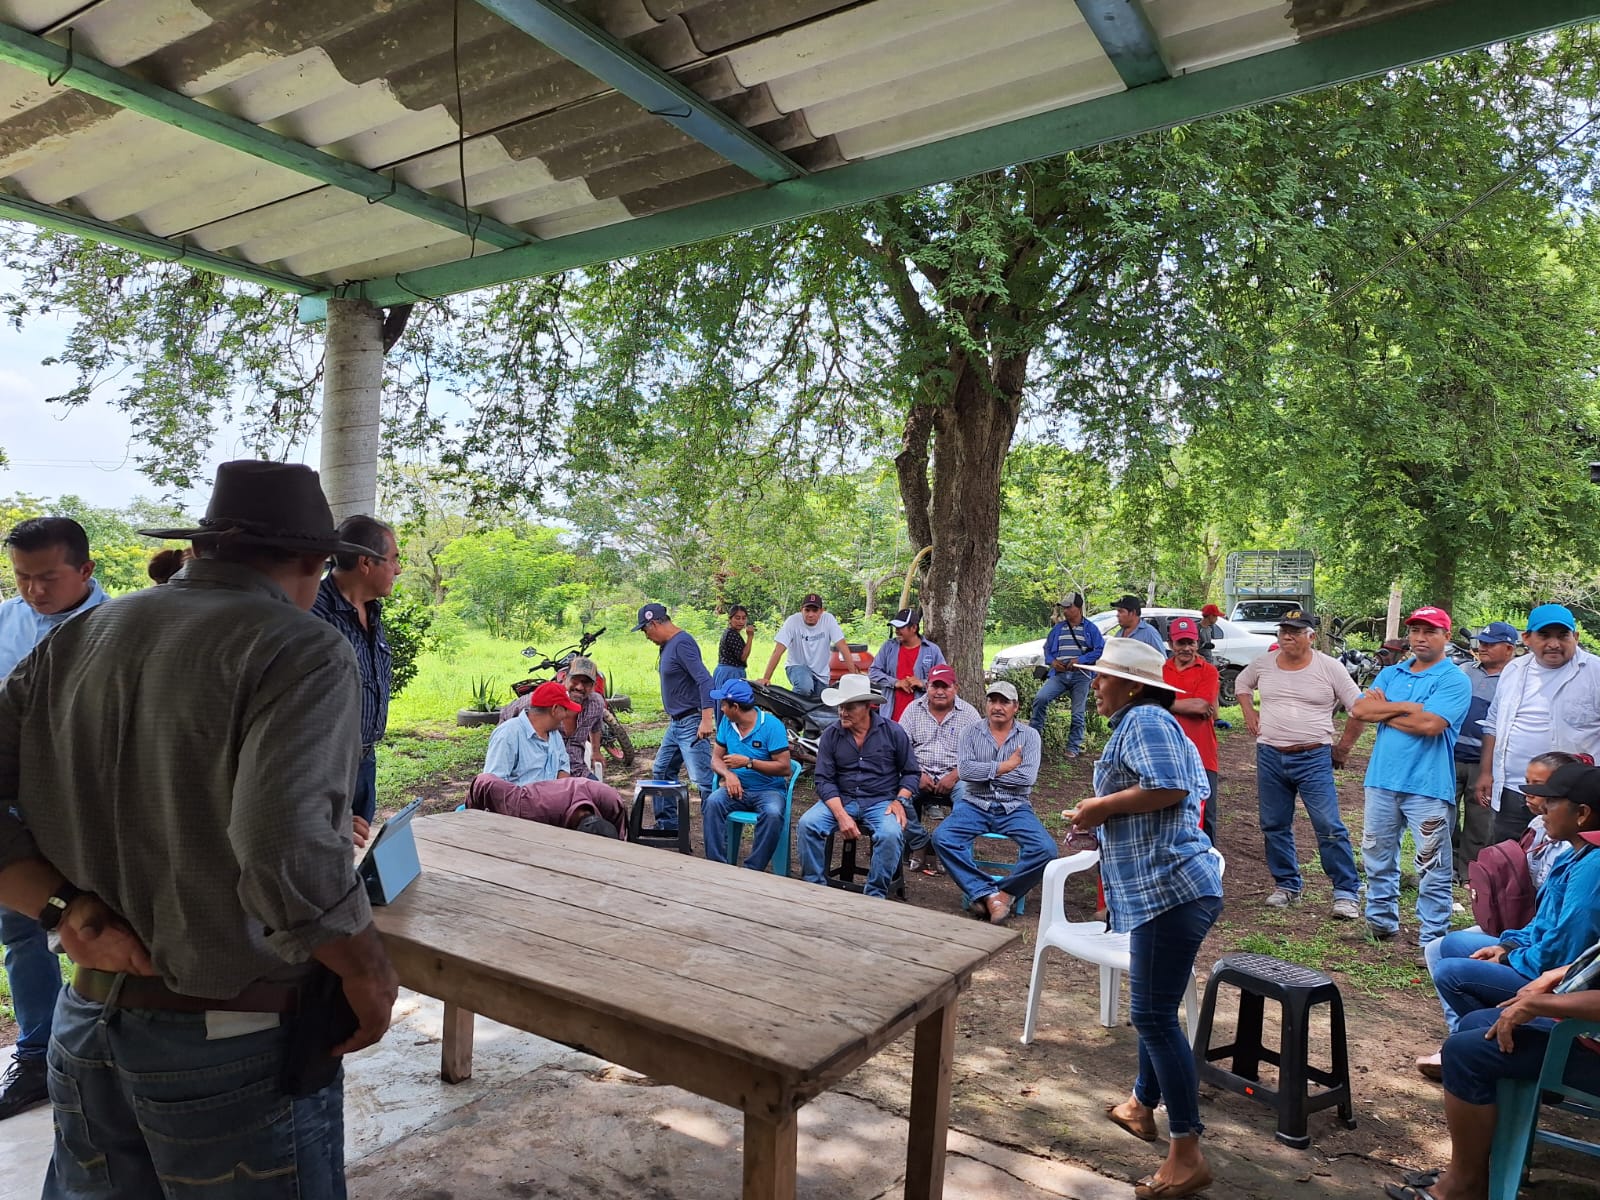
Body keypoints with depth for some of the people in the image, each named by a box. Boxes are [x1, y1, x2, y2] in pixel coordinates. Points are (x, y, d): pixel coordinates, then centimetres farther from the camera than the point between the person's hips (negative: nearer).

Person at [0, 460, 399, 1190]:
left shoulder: (76, 640, 4)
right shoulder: (303, 650, -16)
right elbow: (288, 851, -28)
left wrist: (70, 911, -5)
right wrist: (369, 973, -13)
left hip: (87, 1030, 6)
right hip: (239, 1042, -6)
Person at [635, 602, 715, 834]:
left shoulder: (682, 643, -17)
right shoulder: (667, 645, 12)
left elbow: (704, 680, -25)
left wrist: (706, 719, -32)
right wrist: (672, 717, 21)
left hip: (691, 724, -11)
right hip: (675, 724, 11)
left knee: (703, 780, -13)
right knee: (661, 772, 18)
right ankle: (667, 825, 28)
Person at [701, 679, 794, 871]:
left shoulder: (772, 725, -12)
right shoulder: (727, 722, 5)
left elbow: (784, 768, -15)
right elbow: (716, 758, 8)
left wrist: (747, 762, -19)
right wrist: (728, 774, -14)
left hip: (769, 789, -4)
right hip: (738, 788, 4)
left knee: (772, 814, -36)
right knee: (712, 802, -27)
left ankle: (753, 870, -24)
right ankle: (718, 864, -24)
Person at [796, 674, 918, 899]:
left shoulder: (892, 732, 0)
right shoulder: (831, 735, 2)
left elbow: (911, 772, 7)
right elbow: (824, 780, -3)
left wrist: (899, 801, -10)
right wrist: (841, 814, -17)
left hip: (881, 802, -1)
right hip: (841, 800, 2)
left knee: (891, 834, -32)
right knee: (807, 824, -24)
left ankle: (875, 896, -15)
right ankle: (815, 887, -8)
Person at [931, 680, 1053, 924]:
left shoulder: (1029, 735, 4)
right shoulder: (972, 732, 7)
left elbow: (1028, 777, -11)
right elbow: (964, 769, -9)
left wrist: (985, 772, -8)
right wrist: (1004, 767, -12)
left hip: (1014, 808, 0)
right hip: (975, 804, 1)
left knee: (1045, 849, -26)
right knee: (942, 838, -27)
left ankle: (1005, 892, -7)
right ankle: (989, 894, -22)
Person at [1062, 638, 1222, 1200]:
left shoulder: (1144, 719, -11)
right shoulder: (1146, 723, 20)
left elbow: (1169, 788, -25)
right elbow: (1195, 792, 24)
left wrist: (1100, 807, -13)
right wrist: (1103, 813, 14)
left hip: (1168, 887, -11)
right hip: (1164, 886, 11)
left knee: (1153, 1015, -8)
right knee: (1156, 1009, 23)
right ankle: (1142, 1106, 40)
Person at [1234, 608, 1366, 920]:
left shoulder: (1329, 667, -6)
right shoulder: (1264, 663, 4)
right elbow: (1242, 683, 26)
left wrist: (1343, 748, 1)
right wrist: (1249, 714, 13)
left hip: (1314, 759, -4)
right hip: (1269, 757, 4)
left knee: (1330, 827, -7)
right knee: (1274, 826, 11)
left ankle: (1347, 892, 3)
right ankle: (1286, 885, 25)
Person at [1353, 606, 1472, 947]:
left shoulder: (1454, 681, -5)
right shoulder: (1390, 674, 13)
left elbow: (1430, 724, -20)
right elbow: (1359, 710, -1)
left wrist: (1384, 711, -6)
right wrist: (1407, 707, -11)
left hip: (1428, 786, -6)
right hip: (1382, 779, 6)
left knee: (1433, 869, 0)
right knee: (1377, 857, 16)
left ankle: (1433, 939, 8)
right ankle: (1381, 923, 31)